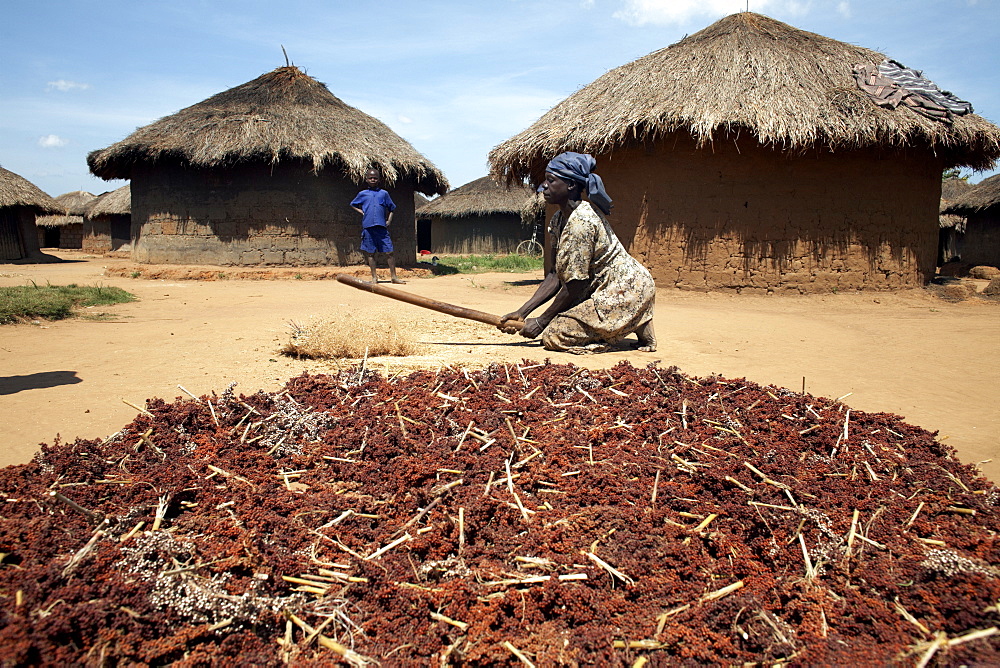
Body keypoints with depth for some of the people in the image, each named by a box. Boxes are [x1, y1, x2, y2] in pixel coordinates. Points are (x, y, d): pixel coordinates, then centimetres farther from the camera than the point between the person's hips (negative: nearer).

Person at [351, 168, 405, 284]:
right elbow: (353, 205, 24)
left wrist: (389, 220, 7)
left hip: (382, 227, 0)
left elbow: (391, 208, 20)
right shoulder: (362, 194, 10)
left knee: (389, 252, -3)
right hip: (368, 227, 0)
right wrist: (362, 212, 8)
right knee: (371, 253, 3)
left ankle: (394, 276, 4)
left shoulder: (384, 193, 11)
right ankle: (374, 277, 10)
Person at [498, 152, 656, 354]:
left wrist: (540, 322, -12)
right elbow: (556, 275, 5)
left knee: (553, 337, -13)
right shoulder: (559, 219, 6)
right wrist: (522, 312, -1)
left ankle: (637, 328, -2)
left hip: (624, 292, -10)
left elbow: (574, 286, -21)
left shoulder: (581, 222, -23)